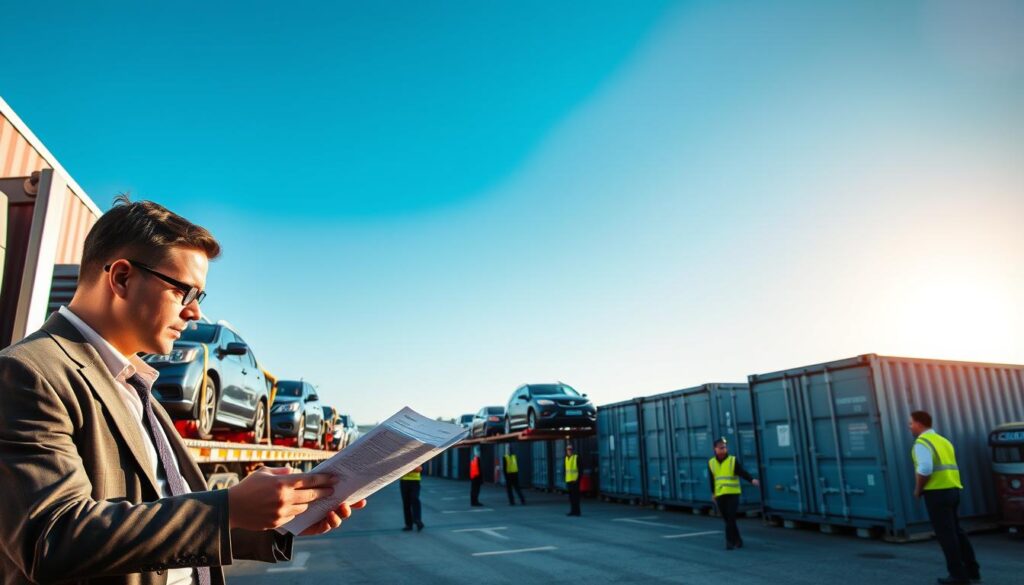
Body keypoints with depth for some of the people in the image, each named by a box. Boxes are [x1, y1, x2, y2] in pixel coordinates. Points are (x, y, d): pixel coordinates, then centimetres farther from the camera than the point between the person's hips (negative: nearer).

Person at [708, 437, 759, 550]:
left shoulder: (733, 460, -1)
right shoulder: (711, 463, 6)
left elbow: (742, 472, -12)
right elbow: (711, 480, 10)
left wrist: (751, 480, -28)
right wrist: (713, 493, 9)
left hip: (733, 494, -3)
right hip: (719, 495, 3)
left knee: (731, 519, -8)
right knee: (727, 519, 10)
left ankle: (730, 541, -1)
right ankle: (737, 540, 25)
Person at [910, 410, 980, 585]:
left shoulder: (922, 442, -12)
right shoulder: (942, 440, 17)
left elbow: (925, 469, -24)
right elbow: (948, 468, 19)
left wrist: (918, 489, -10)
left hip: (937, 492, -9)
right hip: (952, 490, 9)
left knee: (946, 534, -1)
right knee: (956, 532, 18)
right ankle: (972, 570, 24)